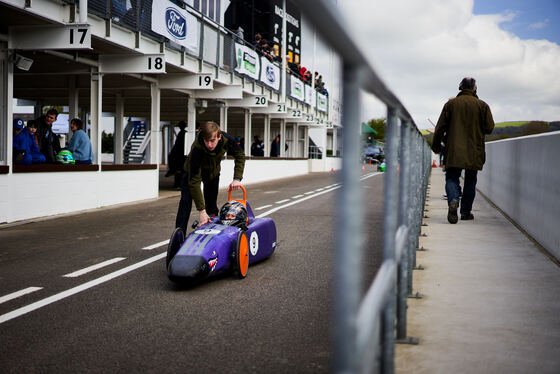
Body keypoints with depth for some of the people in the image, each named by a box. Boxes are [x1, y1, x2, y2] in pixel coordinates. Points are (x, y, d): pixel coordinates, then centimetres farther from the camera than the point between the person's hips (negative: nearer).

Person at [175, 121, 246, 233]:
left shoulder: (227, 140, -32)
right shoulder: (197, 148, -43)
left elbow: (240, 156, -10)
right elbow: (194, 181, -42)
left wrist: (237, 179, -23)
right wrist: (201, 210, -45)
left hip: (213, 171, 4)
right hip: (194, 170, -4)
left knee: (211, 205, 8)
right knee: (186, 201, -18)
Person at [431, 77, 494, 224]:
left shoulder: (450, 104, 2)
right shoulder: (482, 105, 0)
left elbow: (440, 128, 1)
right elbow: (489, 128, -2)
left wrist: (436, 146, 9)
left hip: (454, 151, 0)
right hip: (474, 151, 1)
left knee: (452, 178, 2)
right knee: (470, 181, 11)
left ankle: (453, 201, -26)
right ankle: (466, 212, 15)